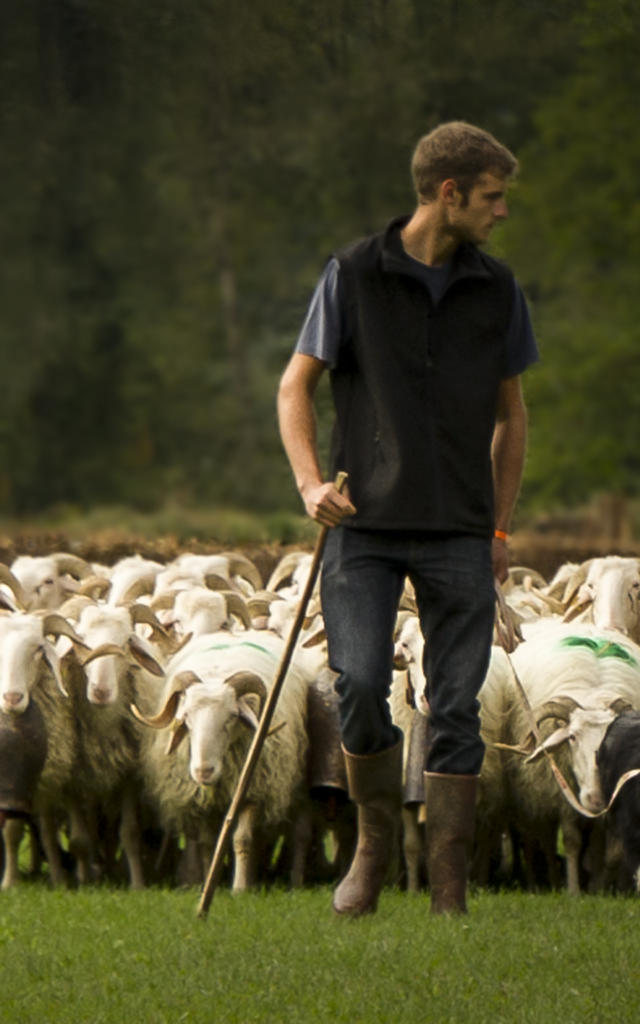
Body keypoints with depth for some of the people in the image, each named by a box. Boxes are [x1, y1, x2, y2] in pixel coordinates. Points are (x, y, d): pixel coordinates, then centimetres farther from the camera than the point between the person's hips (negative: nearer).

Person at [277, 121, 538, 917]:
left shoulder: (496, 290, 8)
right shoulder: (354, 275, 0)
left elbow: (511, 412, 17)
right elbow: (295, 384, 4)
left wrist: (500, 528, 13)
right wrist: (309, 482, -12)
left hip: (457, 530, 2)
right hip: (365, 524, -2)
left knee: (456, 705, -3)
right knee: (360, 684, -15)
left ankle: (449, 888, 2)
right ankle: (374, 837, 10)